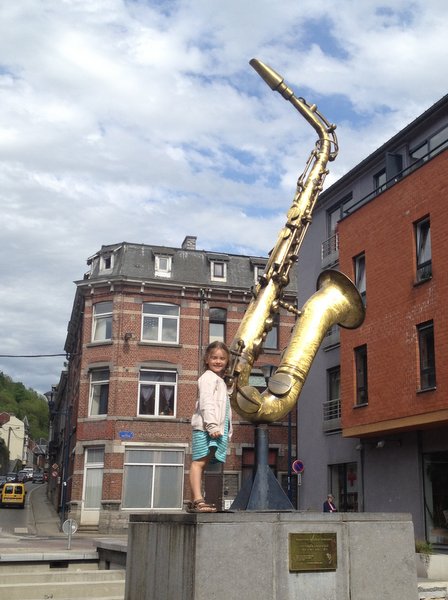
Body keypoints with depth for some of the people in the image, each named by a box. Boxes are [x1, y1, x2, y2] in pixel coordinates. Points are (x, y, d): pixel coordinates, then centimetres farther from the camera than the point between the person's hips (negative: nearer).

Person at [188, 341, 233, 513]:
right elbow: (206, 403, -14)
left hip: (216, 429, 9)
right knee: (199, 461, -14)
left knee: (202, 463, 8)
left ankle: (195, 501, 10)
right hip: (205, 428, -9)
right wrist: (212, 425, -23)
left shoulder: (220, 380, 28)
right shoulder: (208, 377, -2)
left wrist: (226, 432, 23)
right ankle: (197, 500, -23)